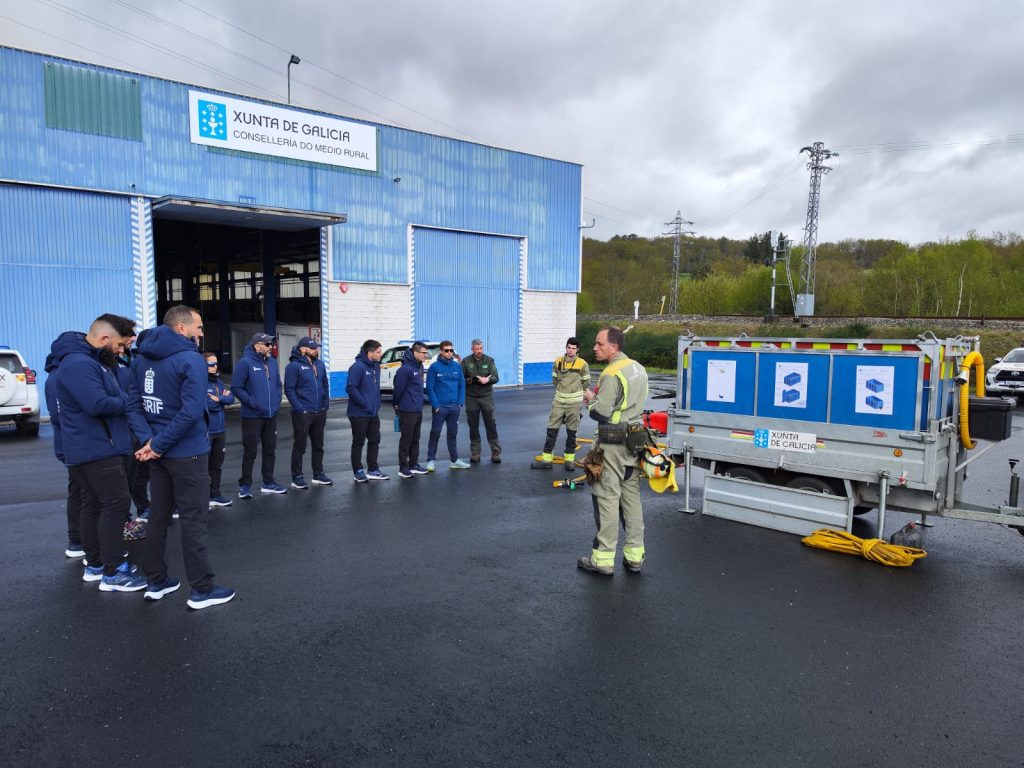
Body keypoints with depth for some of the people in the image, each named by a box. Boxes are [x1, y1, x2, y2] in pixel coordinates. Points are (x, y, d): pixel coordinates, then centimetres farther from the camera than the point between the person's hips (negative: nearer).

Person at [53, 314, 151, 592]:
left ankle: (95, 564, 26)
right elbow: (97, 404, -29)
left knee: (93, 505, 15)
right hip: (96, 449, -10)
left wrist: (146, 436, -3)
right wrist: (127, 403, -9)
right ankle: (113, 573, -1)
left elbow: (122, 398, 8)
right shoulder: (79, 364, -19)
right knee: (116, 504, -7)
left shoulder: (98, 362, 14)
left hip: (91, 448, 10)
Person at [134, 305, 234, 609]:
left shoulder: (143, 360, 8)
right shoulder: (191, 359, -16)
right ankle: (202, 590, 8)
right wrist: (160, 445, -17)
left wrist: (151, 439, -4)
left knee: (158, 516, 17)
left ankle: (156, 582, 27)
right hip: (187, 453, -7)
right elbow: (191, 411, -24)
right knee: (193, 520, 0)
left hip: (159, 452, 7)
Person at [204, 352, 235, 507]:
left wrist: (218, 398, -12)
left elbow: (231, 399, 4)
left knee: (217, 464, 17)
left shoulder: (219, 382, 13)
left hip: (220, 430, 8)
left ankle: (215, 494, 28)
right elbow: (206, 403, -23)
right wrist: (223, 398, -8)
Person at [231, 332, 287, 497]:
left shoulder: (272, 362, 8)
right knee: (250, 451, 1)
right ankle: (245, 485, 13)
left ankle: (268, 483, 25)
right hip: (252, 416, -6)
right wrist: (252, 402, -17)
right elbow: (236, 388, -14)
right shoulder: (245, 363, -12)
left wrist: (277, 401, 4)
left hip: (271, 415, 7)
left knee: (270, 449, 13)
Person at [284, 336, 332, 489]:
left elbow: (325, 385, 16)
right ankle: (297, 477, 11)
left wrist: (326, 405, 7)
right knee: (300, 446, 1)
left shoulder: (320, 365, 10)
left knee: (318, 445, 15)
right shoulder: (294, 366, -10)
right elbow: (289, 390, -13)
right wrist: (300, 409, -17)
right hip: (302, 414, -7)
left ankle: (318, 474, 27)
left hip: (320, 413, 7)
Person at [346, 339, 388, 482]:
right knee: (358, 442, 4)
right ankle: (358, 472, 16)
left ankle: (373, 470, 23)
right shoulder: (358, 367, -18)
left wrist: (376, 403, 8)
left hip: (373, 413, 8)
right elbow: (350, 388, -23)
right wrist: (365, 404, -20)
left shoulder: (376, 366, 9)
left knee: (374, 441, 13)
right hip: (359, 414, -8)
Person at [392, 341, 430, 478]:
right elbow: (398, 388, -16)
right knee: (406, 439, 0)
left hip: (418, 409, 8)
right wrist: (396, 404, -6)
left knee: (415, 439, 15)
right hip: (408, 410, -8)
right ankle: (403, 467, 9)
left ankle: (414, 464, 25)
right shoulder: (405, 369, -19)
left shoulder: (420, 366, 9)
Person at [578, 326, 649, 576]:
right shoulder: (638, 368, 11)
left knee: (607, 498, -2)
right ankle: (634, 555, 19)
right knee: (631, 497, 13)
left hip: (613, 445, -8)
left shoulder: (612, 374, -17)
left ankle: (603, 558, 4)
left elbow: (601, 412, -20)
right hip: (634, 441, 9)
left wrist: (590, 399, 0)